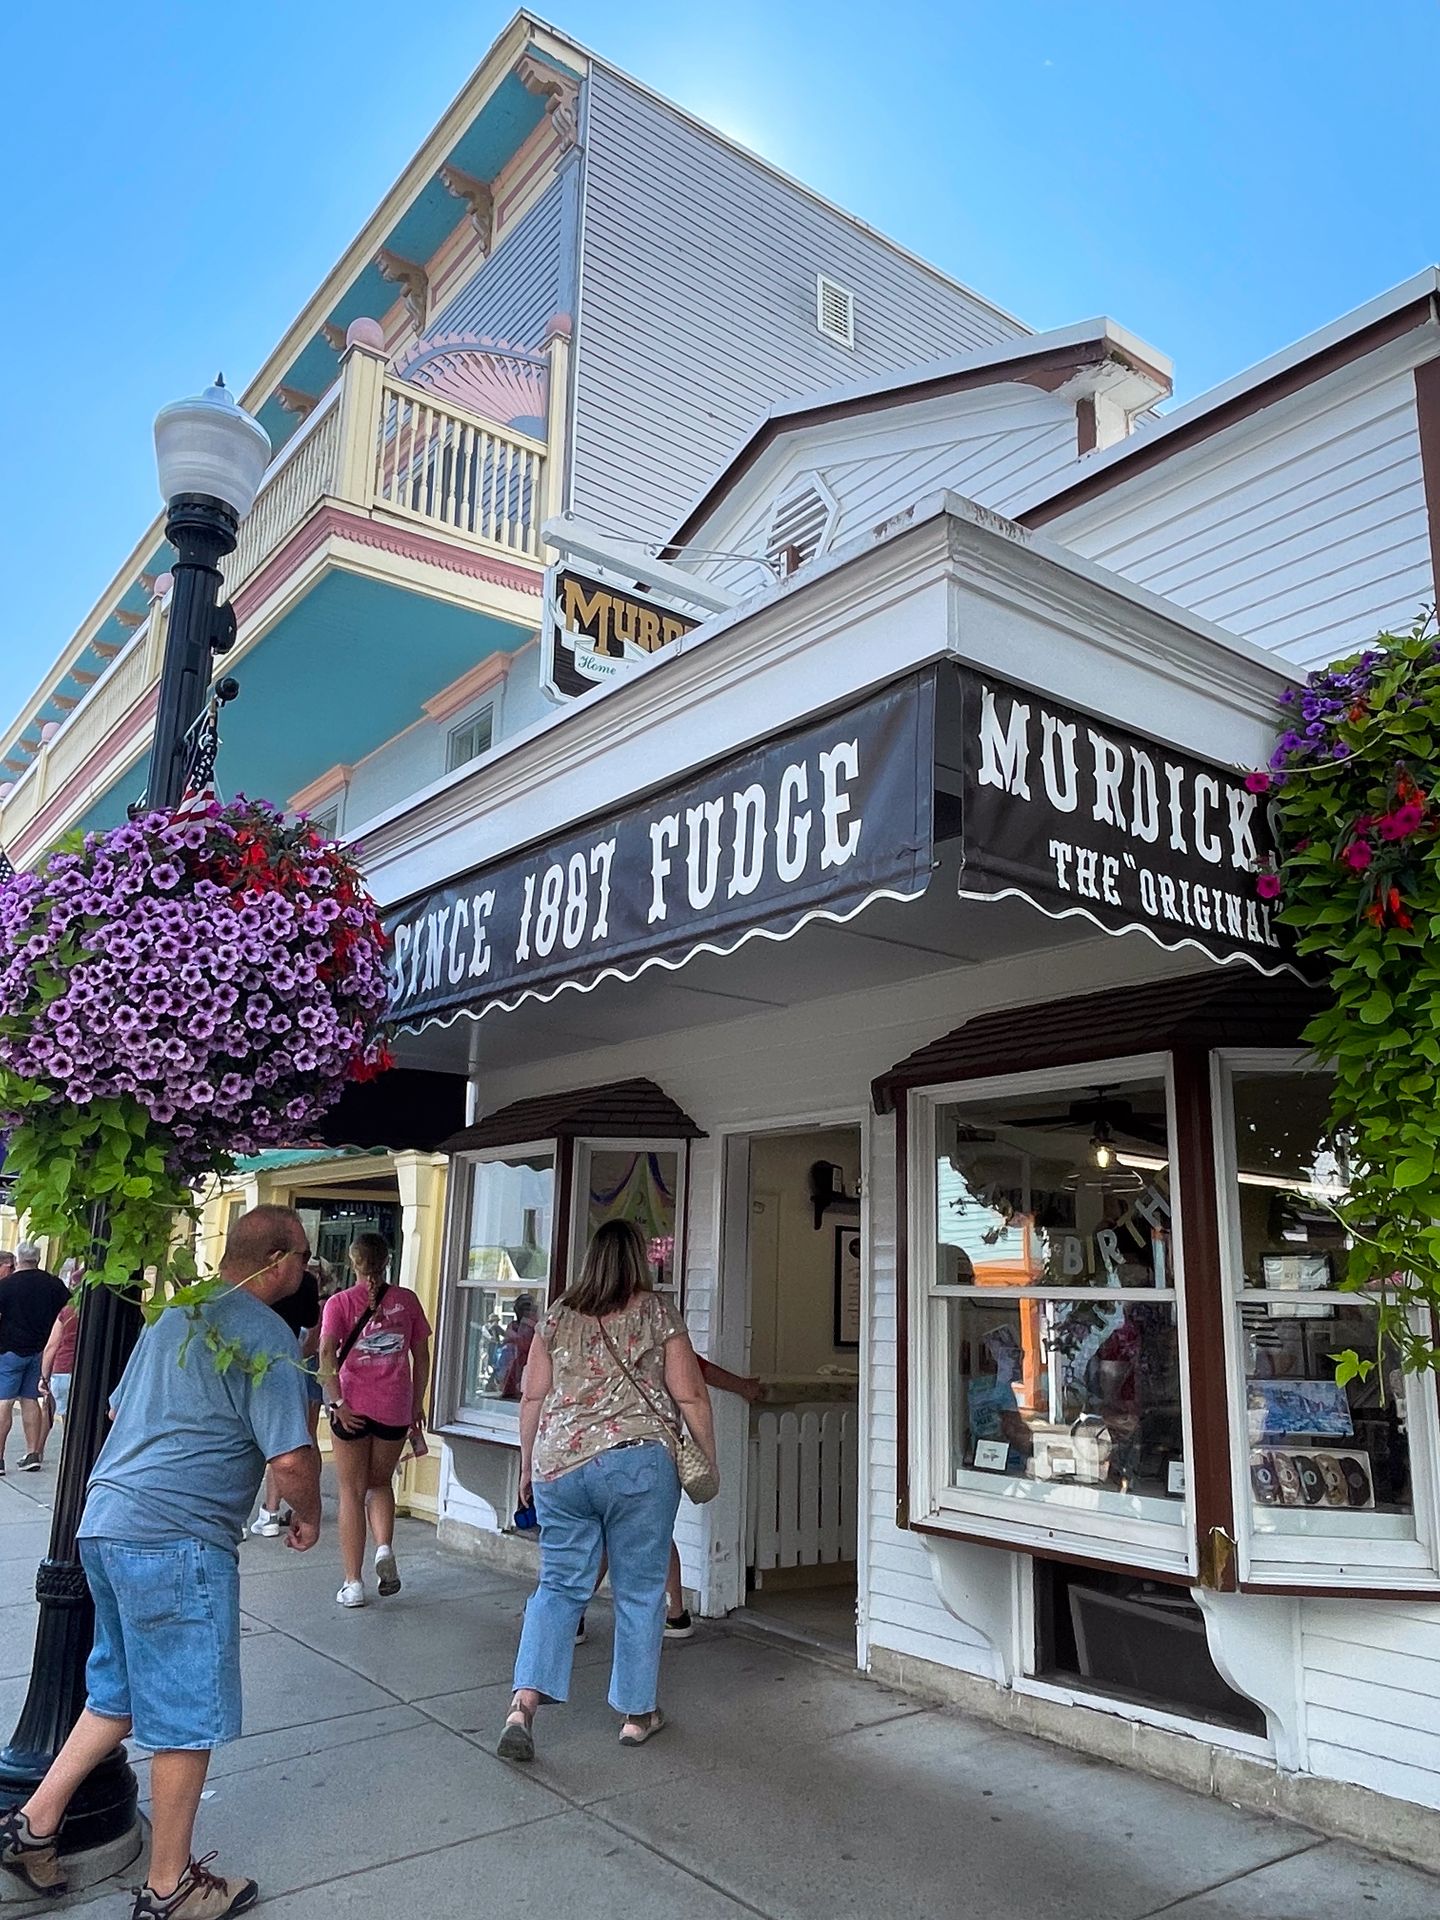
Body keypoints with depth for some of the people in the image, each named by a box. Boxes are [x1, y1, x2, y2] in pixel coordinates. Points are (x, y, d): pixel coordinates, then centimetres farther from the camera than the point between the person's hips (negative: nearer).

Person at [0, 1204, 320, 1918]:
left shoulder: (173, 1315, 12)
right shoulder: (264, 1334, -15)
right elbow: (291, 1457, -19)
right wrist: (308, 1515, 0)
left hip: (104, 1522, 9)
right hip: (177, 1543, -9)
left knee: (118, 1695, 25)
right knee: (187, 1718, 7)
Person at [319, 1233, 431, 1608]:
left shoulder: (340, 1302, -1)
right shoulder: (406, 1300, 4)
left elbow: (327, 1356, -13)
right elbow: (422, 1356, 6)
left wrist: (337, 1402, -11)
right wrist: (417, 1404, 14)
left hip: (352, 1407, -2)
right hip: (395, 1407, 2)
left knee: (352, 1492, 10)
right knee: (380, 1483, 22)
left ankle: (353, 1583, 11)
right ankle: (385, 1549, -1)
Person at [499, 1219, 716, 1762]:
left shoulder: (558, 1316, 9)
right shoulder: (657, 1312, 0)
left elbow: (533, 1398, 9)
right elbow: (690, 1395, -1)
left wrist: (528, 1465, 20)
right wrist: (707, 1460, 10)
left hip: (559, 1464, 3)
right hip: (636, 1462, -3)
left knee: (560, 1585, 13)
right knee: (639, 1591, 10)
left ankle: (525, 1703, 0)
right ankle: (636, 1713, 20)